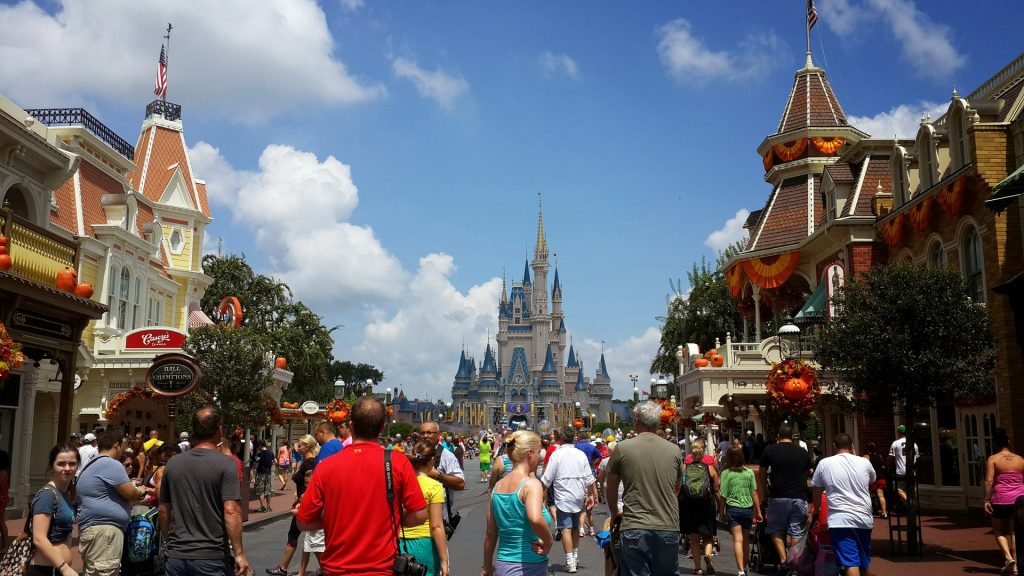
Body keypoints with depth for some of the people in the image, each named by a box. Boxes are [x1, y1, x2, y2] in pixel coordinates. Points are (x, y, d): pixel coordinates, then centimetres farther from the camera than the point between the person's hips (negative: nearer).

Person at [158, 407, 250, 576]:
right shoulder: (225, 464, -12)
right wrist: (239, 553, -13)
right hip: (211, 557, -4)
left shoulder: (173, 463, 4)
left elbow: (164, 510, 11)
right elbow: (231, 511, -18)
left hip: (176, 556, 4)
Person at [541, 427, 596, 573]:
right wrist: (592, 495, 15)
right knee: (575, 527, 19)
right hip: (578, 497, 5)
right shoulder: (581, 454, 2)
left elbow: (546, 480, -11)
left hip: (563, 497, -5)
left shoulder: (556, 454, -10)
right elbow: (590, 478, 4)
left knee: (566, 529, -3)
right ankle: (575, 557, 29)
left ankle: (570, 563, -6)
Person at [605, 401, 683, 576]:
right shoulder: (674, 450, 6)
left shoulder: (622, 448, -1)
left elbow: (610, 489, 10)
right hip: (669, 528, 2)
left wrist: (615, 514, 28)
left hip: (635, 529, -2)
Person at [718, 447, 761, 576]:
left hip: (732, 508, -3)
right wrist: (758, 511, 9)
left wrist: (722, 512, 5)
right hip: (748, 508, 3)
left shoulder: (726, 473, -7)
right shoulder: (749, 472, 0)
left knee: (738, 540, -6)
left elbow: (723, 495, -5)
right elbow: (754, 493, 1)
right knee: (745, 540, 17)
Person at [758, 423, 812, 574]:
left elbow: (763, 475, 10)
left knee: (776, 531, 11)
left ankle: (783, 560, -4)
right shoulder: (803, 452, 7)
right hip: (799, 498, 2)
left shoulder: (769, 451, 1)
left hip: (779, 498, -2)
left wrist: (765, 485, 29)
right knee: (796, 533, 8)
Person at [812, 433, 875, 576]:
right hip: (864, 519, 4)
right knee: (864, 564, 18)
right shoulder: (864, 462, 6)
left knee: (851, 564, -11)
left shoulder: (824, 463, 2)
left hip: (840, 520, -3)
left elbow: (817, 493, 13)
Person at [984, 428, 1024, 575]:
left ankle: (1008, 557, -10)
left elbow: (989, 480, -13)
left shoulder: (993, 459, -5)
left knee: (999, 531, 11)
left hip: (1001, 499, -3)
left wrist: (986, 500, -10)